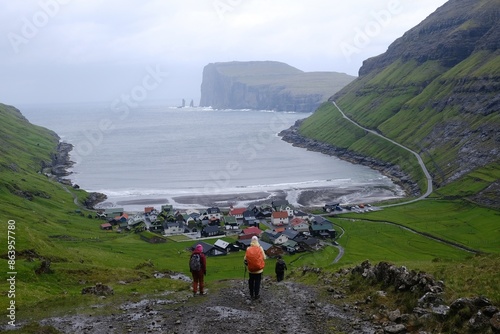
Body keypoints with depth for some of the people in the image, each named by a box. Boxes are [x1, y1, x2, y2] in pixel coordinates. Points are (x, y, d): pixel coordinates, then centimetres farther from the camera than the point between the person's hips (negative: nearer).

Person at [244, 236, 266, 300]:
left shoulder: (248, 249, -7)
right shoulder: (260, 248, -10)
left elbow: (245, 259, -7)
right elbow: (264, 257, -9)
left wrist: (246, 264, 11)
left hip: (250, 269, 1)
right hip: (259, 269, -1)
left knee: (251, 282, 16)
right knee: (257, 282, 10)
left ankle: (251, 295, 25)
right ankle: (256, 295, 16)